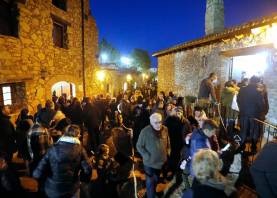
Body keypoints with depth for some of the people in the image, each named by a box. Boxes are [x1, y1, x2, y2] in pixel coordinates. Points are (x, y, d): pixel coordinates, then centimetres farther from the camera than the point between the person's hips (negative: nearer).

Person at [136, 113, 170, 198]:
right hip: (149, 162, -4)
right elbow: (139, 146, -14)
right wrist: (147, 156, -19)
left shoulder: (165, 129, -8)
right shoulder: (145, 131, -22)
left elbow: (168, 143, 9)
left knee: (156, 180, 26)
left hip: (161, 161, 5)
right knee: (150, 182, 9)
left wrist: (168, 151, 2)